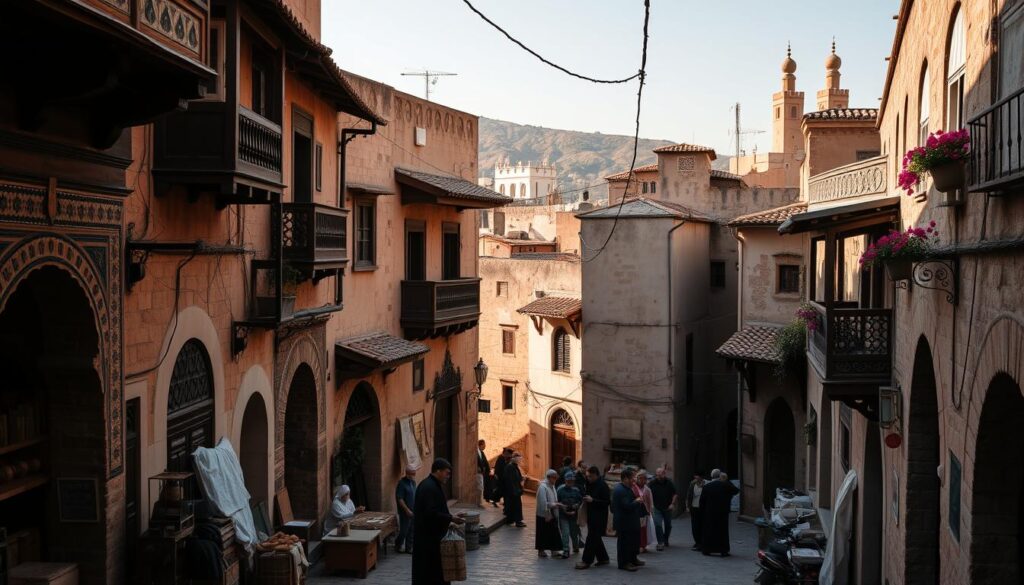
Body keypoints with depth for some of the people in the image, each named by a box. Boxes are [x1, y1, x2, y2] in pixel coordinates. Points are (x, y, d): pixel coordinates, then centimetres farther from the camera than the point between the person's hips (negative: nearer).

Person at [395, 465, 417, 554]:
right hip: (405, 512, -7)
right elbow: (399, 499, -17)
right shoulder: (402, 483, -14)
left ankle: (409, 547, 18)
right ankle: (398, 546, 18)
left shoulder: (413, 482, 10)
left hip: (413, 511, 7)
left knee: (411, 530, 9)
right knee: (404, 530, 0)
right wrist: (407, 510, -18)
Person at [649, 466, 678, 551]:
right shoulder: (652, 484, -7)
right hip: (657, 508, -2)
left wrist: (673, 504, -9)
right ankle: (660, 543, -11)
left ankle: (665, 540, 36)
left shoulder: (669, 483, -4)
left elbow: (675, 494, 2)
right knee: (658, 525, -15)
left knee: (668, 525, 14)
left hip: (667, 508, 2)